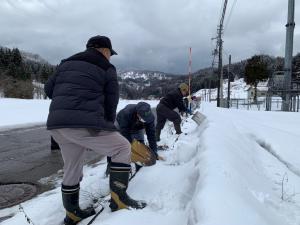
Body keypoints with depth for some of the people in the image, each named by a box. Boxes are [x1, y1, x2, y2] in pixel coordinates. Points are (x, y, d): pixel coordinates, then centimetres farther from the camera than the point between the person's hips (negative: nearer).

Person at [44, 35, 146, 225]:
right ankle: (119, 198, 6)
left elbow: (49, 89, 20)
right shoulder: (106, 69, 4)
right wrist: (108, 123, 18)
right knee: (122, 148, 8)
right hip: (85, 123, -7)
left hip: (56, 124, 8)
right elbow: (111, 102, 4)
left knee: (72, 168, 23)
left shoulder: (67, 63, 21)